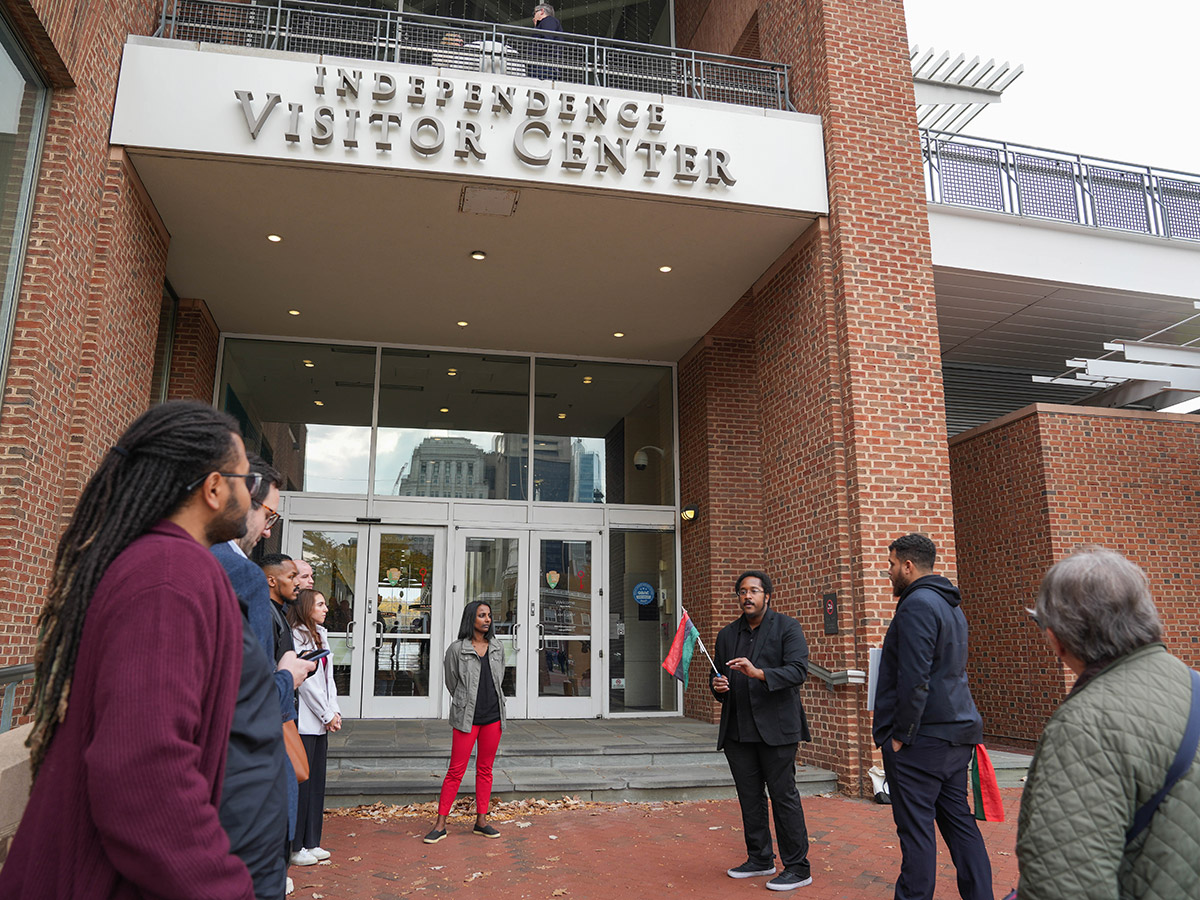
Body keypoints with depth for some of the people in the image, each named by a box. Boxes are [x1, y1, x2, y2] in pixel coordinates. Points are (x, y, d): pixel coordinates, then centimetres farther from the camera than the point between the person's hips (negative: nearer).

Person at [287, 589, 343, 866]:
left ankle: (311, 843, 22)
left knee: (316, 782, 12)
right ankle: (295, 847, 10)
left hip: (321, 722, 9)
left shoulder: (321, 635, 15)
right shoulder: (296, 636, -13)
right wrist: (327, 715, -10)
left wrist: (334, 711, 5)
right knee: (300, 782, -1)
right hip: (304, 721, -9)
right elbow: (305, 682, -15)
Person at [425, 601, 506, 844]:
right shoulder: (457, 649, -5)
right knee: (455, 771, -1)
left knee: (485, 769, 10)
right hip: (466, 718, -4)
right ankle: (440, 825, 7)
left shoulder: (497, 647, 7)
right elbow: (451, 683, 6)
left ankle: (481, 821, 20)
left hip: (493, 716, 4)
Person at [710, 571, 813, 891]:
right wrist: (717, 684, -3)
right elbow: (717, 673, 22)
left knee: (783, 795, -1)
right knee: (750, 798, 13)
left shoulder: (787, 627, -3)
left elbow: (798, 670, -15)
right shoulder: (727, 634, 14)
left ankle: (797, 867, 10)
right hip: (738, 729, 6)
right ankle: (760, 859, 28)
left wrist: (758, 672, -28)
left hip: (776, 727, -5)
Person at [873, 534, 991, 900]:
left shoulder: (917, 604, -15)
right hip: (956, 734, 10)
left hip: (922, 736, -10)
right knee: (958, 819, 15)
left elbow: (914, 679, -21)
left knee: (916, 826, -2)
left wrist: (901, 734, -15)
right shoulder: (951, 605, 17)